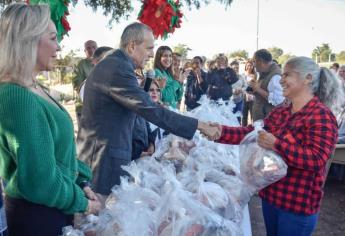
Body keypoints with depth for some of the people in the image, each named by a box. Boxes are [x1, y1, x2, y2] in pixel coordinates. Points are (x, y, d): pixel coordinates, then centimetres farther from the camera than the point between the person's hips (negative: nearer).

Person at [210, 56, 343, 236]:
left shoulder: (321, 115, -17)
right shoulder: (279, 112, 8)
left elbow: (317, 160, -26)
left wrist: (276, 145, -34)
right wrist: (222, 132, -10)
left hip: (298, 204, -7)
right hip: (271, 194, 8)